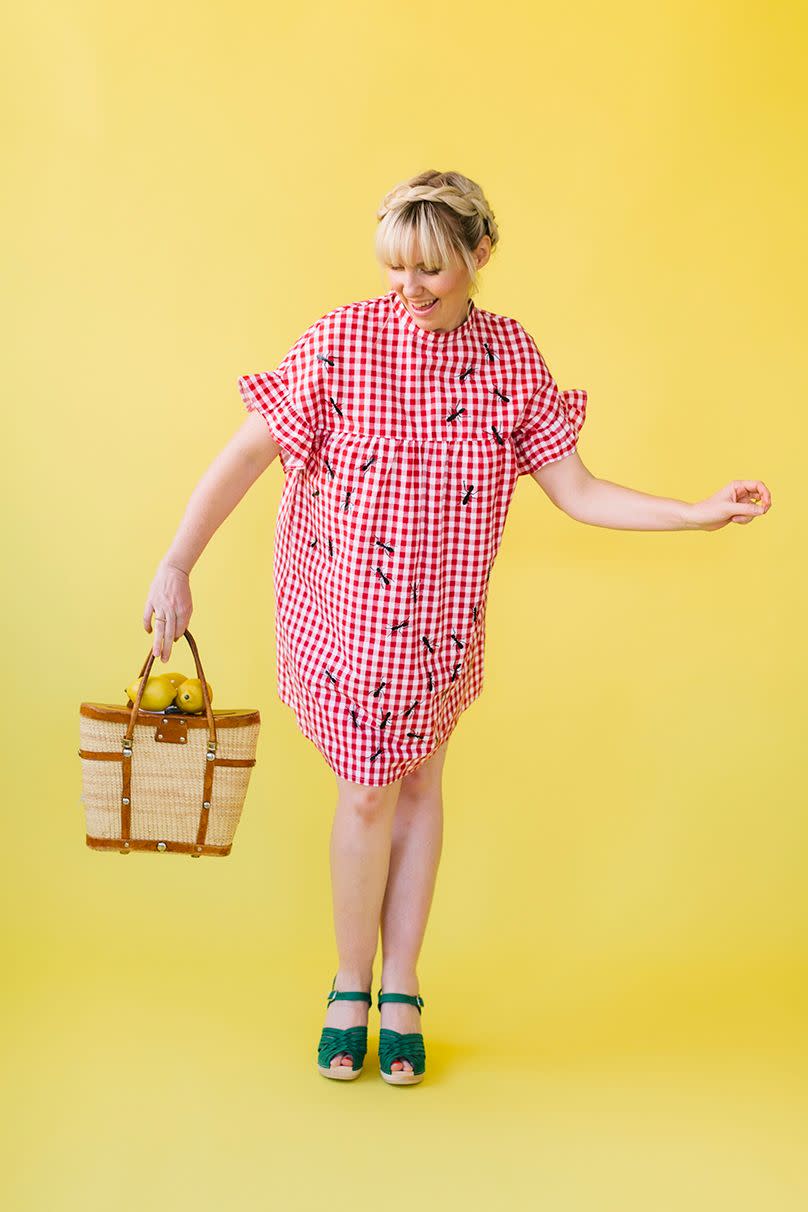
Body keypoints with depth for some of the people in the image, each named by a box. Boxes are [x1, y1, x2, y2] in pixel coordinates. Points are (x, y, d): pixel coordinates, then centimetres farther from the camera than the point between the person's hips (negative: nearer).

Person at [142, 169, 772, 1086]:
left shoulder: (511, 356, -4)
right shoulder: (342, 341, -13)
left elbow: (577, 493, -2)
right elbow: (244, 458, -13)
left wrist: (701, 514, -11)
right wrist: (176, 566, -21)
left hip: (439, 621, 3)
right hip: (345, 607, -2)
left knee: (418, 781, 12)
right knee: (368, 792, 2)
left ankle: (401, 993, 27)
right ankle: (350, 988, 25)